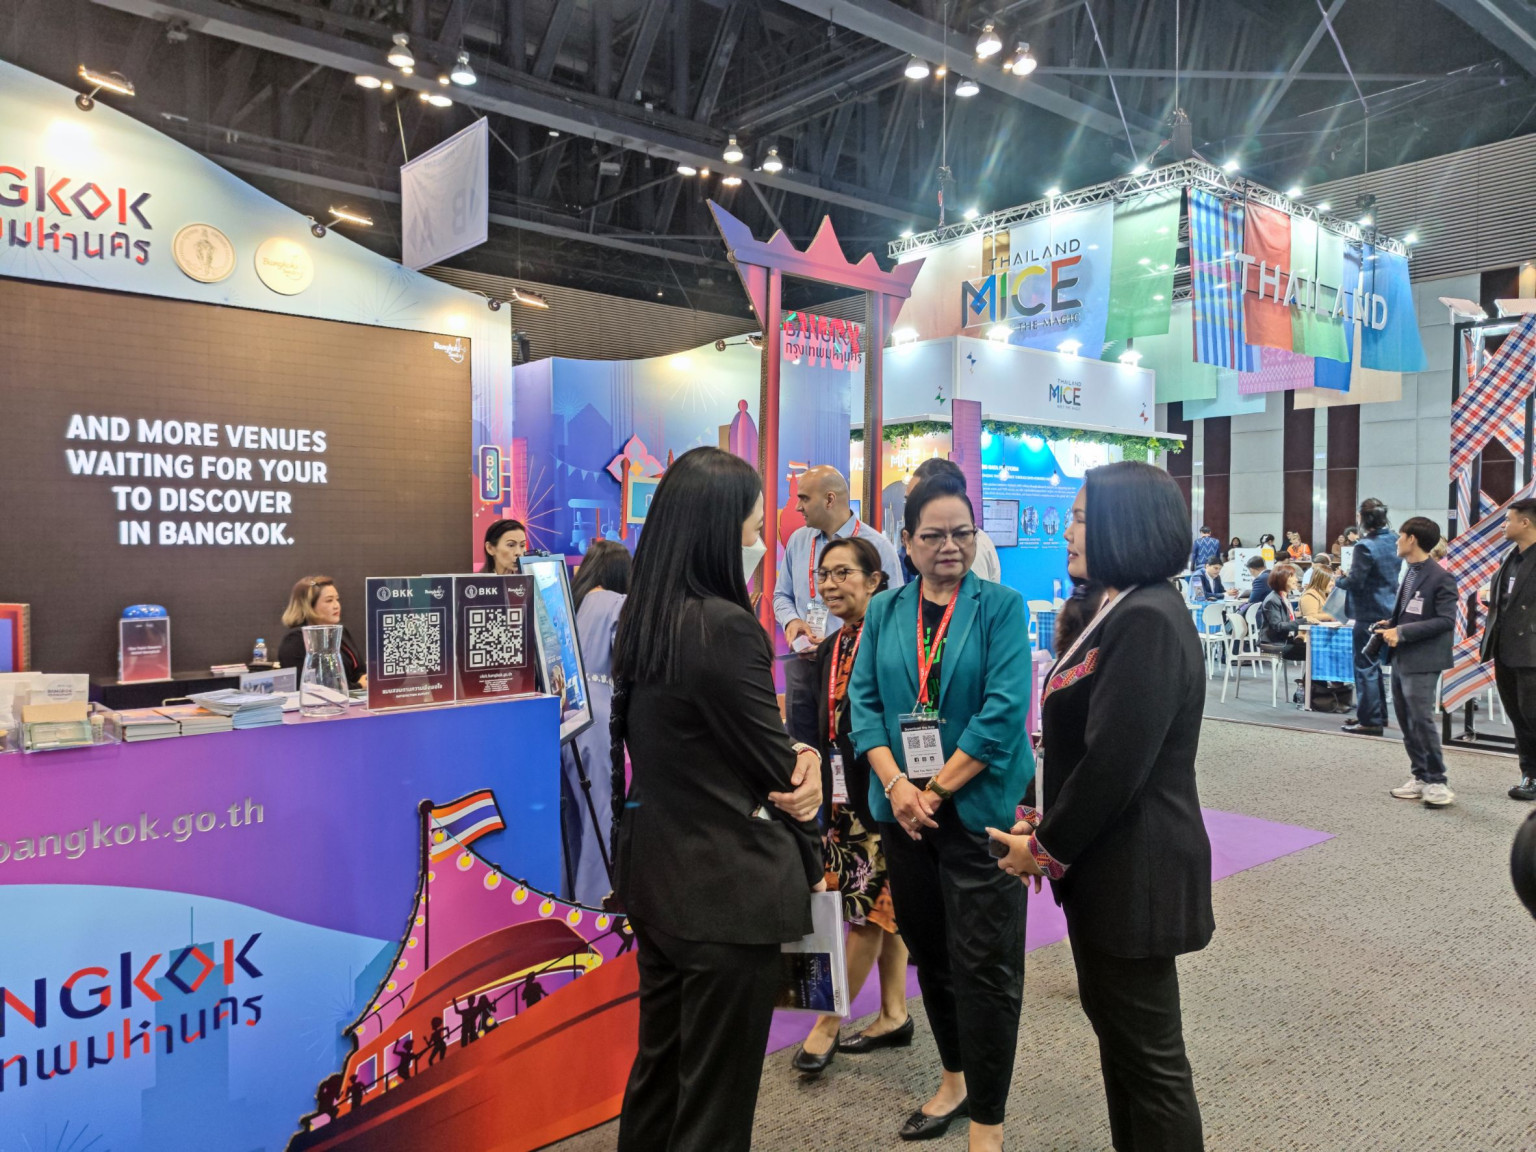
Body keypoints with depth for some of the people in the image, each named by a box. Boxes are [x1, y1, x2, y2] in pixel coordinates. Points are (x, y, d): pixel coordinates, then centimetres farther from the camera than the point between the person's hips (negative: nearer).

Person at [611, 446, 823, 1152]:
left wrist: (796, 756, -10)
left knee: (659, 1063, 23)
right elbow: (774, 765, -14)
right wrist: (810, 857, 3)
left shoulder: (642, 618, 3)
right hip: (727, 889, -8)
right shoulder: (727, 627, -23)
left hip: (653, 875, 9)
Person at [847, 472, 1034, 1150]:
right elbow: (864, 700, 2)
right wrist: (896, 783, -12)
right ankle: (956, 1079, 38)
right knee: (929, 953, 17)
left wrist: (938, 789, -15)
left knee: (982, 966, 0)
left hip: (979, 807, -4)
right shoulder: (885, 612, 6)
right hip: (904, 809, 4)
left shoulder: (1001, 607, -5)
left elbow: (1003, 711, -13)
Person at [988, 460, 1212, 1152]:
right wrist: (1047, 826, 3)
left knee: (1148, 1052, 6)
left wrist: (1047, 848, -13)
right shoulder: (1123, 610, 11)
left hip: (1134, 870, -10)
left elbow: (1115, 762, -24)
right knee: (1113, 1023, 22)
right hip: (1106, 859, 10)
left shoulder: (1149, 620, -21)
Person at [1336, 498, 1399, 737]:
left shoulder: (1366, 546, -20)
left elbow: (1355, 582, -21)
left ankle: (1370, 721, 2)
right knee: (1373, 664, 20)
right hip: (1388, 610, 9)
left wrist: (1340, 578, 0)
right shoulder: (1394, 542, 7)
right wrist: (1350, 575, 17)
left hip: (1369, 614, -9)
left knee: (1366, 667, -1)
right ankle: (1378, 714, 28)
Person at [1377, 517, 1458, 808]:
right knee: (1406, 722, 11)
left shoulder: (1440, 577, -12)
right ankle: (1420, 776, 19)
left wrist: (1402, 632, -20)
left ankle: (1436, 781, 3)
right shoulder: (1410, 573, 14)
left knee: (1422, 719, -8)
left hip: (1422, 661, -9)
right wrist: (1391, 624, 4)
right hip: (1401, 658, 9)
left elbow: (1446, 621, -17)